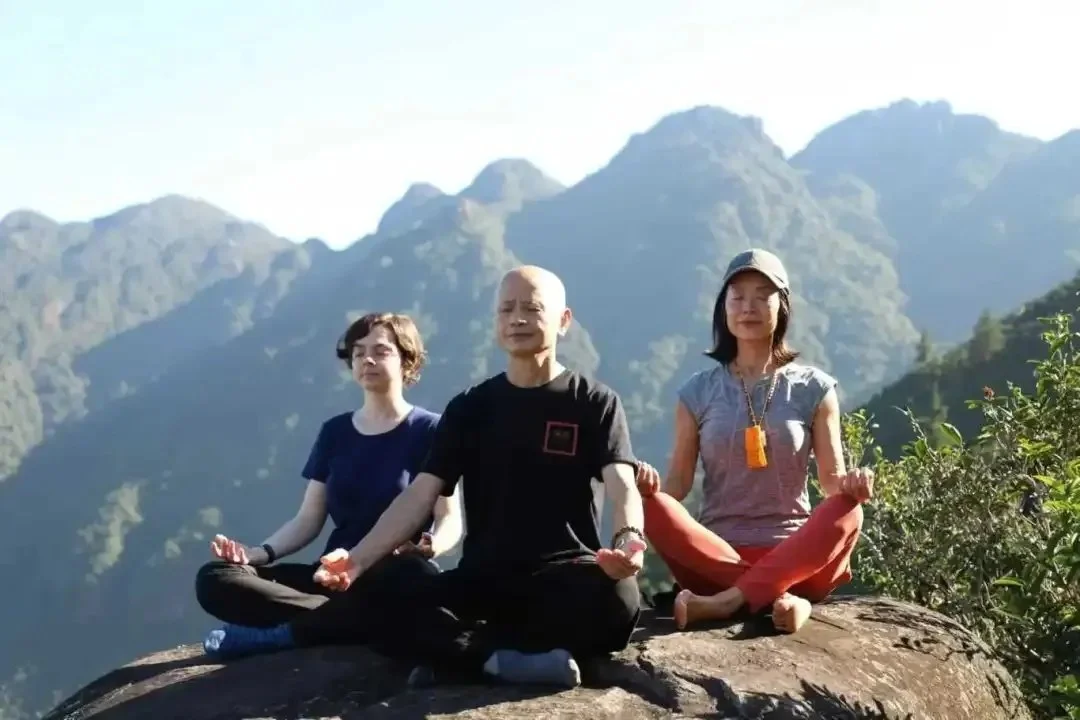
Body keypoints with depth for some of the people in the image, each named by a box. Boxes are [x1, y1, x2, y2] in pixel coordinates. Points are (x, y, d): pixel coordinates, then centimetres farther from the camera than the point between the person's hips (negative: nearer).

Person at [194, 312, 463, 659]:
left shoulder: (429, 430, 2)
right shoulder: (334, 432, 14)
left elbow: (450, 520, -5)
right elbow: (308, 520, 12)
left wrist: (428, 548, -29)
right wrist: (257, 553, -8)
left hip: (393, 582, -4)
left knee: (414, 575, -43)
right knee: (215, 580, -17)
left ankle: (278, 634, -29)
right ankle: (347, 617, -28)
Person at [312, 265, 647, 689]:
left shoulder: (595, 403, 3)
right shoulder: (469, 407, 10)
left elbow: (621, 485, -12)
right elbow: (421, 495, 5)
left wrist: (629, 541, -36)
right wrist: (358, 560, -11)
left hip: (567, 574, -1)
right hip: (484, 578, 1)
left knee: (615, 598, -38)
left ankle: (457, 654, -25)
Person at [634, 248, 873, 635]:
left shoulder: (813, 388, 6)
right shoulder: (699, 391, 7)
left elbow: (832, 480, 3)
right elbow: (678, 483, 5)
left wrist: (850, 484, -22)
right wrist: (653, 483, -19)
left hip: (794, 557, 0)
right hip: (716, 557, 1)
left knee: (847, 512, -31)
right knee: (654, 507, -29)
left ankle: (728, 600, -38)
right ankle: (779, 596, -36)